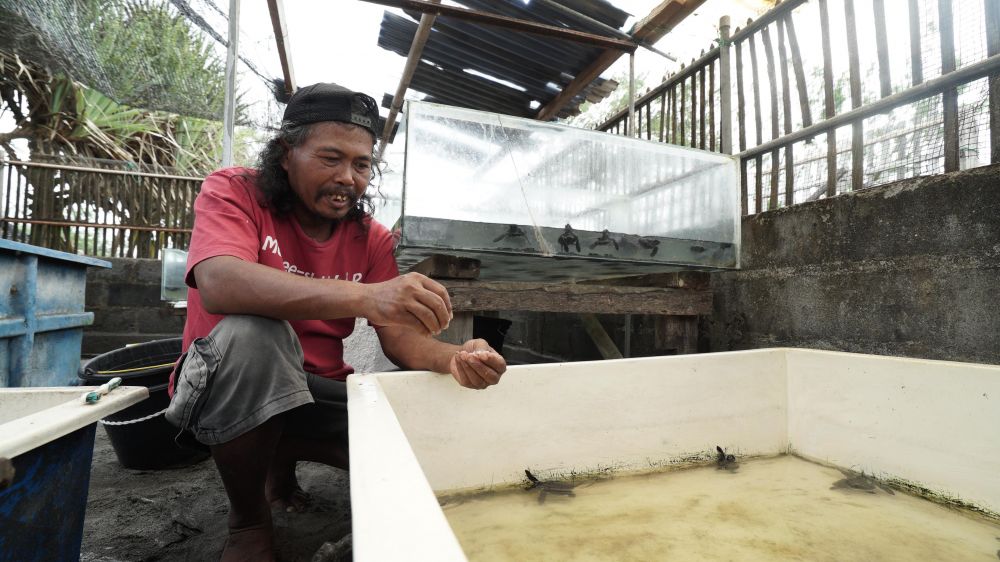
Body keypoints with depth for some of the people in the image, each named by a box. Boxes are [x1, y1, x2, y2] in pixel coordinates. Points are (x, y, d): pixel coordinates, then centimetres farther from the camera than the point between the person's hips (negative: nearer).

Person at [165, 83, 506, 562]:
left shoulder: (372, 238, -2)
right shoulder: (233, 192, -11)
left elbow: (401, 338, -9)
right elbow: (219, 284, -32)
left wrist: (455, 358, -33)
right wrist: (363, 297, -46)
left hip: (316, 393, 4)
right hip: (221, 390, -3)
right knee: (252, 332, -35)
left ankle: (283, 460, 15)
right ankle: (247, 523, -8)